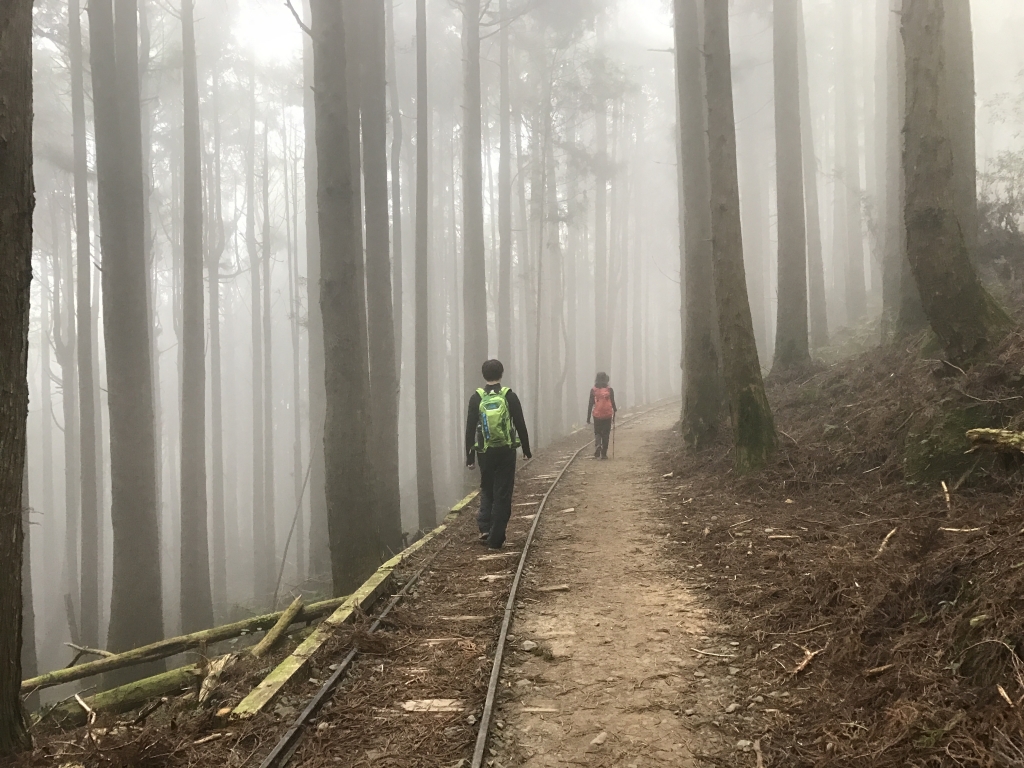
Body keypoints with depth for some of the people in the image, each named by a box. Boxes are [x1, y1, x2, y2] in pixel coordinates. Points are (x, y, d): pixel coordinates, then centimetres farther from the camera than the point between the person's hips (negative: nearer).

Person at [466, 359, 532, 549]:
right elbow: (521, 425, -1)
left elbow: (470, 429, -2)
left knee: (487, 490, 20)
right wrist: (526, 449, 10)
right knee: (502, 494, 5)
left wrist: (470, 456, 4)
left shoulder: (476, 398, -2)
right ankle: (495, 539, 4)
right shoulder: (509, 396, -4)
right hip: (506, 452, -1)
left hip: (485, 453, 1)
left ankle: (484, 528, 5)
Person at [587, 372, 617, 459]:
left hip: (597, 415, 0)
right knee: (606, 434, 9)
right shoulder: (609, 390, -3)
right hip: (607, 415, 0)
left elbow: (590, 404, 0)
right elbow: (613, 403, -1)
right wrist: (615, 411, 18)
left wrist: (588, 417, 4)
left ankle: (597, 445, -18)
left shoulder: (593, 390, -1)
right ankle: (604, 454, 8)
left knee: (597, 433, 12)